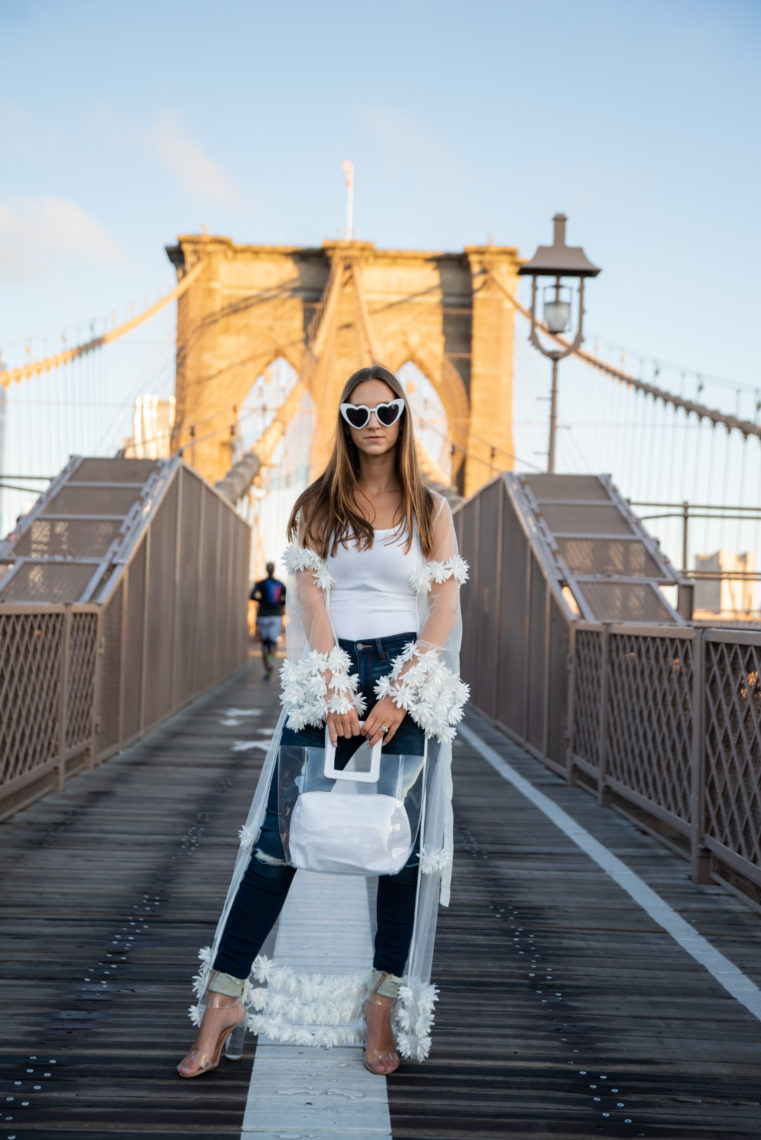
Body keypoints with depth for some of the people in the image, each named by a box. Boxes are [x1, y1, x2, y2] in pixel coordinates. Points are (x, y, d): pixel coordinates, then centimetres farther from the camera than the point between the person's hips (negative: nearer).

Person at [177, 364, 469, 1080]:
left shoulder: (431, 510, 9)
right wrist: (334, 693, -12)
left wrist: (398, 695, -11)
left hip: (408, 677, 0)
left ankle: (384, 1003, 8)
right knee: (280, 833, -4)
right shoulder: (317, 505, 10)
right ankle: (223, 999, 1)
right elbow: (312, 600, 0)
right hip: (328, 676, 0)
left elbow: (444, 607, 0)